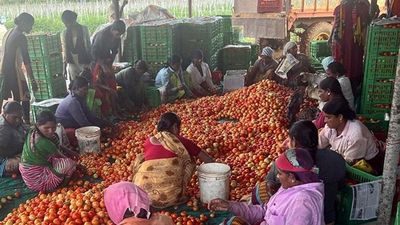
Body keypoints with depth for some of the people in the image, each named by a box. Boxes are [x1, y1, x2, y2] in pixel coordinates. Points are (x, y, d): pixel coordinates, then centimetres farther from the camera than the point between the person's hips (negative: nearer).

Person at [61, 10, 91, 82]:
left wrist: (89, 63, -1)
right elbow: (64, 51, 9)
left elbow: (89, 46, 3)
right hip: (72, 65, 2)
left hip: (84, 63, -2)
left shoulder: (84, 29, -1)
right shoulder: (64, 33, 6)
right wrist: (64, 67, 8)